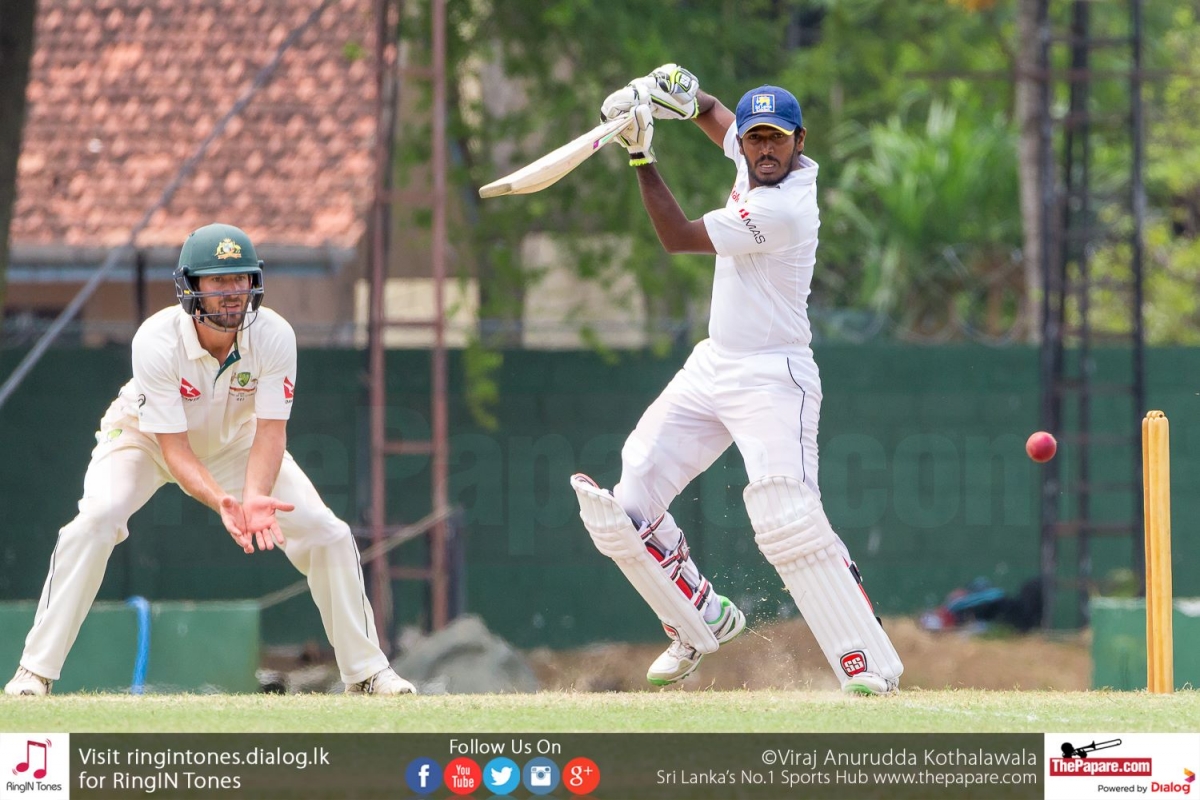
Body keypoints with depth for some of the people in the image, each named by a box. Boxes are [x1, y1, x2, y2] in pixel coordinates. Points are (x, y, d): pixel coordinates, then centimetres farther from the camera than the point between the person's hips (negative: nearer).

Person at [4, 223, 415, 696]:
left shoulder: (273, 335, -28)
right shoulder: (156, 341, -35)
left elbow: (270, 432, -29)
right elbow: (174, 450, -35)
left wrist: (255, 498, -49)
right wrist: (221, 502, -52)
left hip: (234, 441, 3)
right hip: (146, 438, -3)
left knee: (326, 532, -10)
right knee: (97, 518, -30)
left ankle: (366, 672, 8)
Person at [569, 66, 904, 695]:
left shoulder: (781, 208, -22)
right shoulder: (755, 162, 3)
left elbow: (677, 238, -19)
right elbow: (713, 114, 23)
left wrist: (641, 156, -17)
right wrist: (678, 93, 0)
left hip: (771, 378, -9)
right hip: (710, 370, 9)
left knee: (787, 518, -27)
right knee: (626, 509, 4)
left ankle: (869, 664, -26)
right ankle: (701, 621, 25)